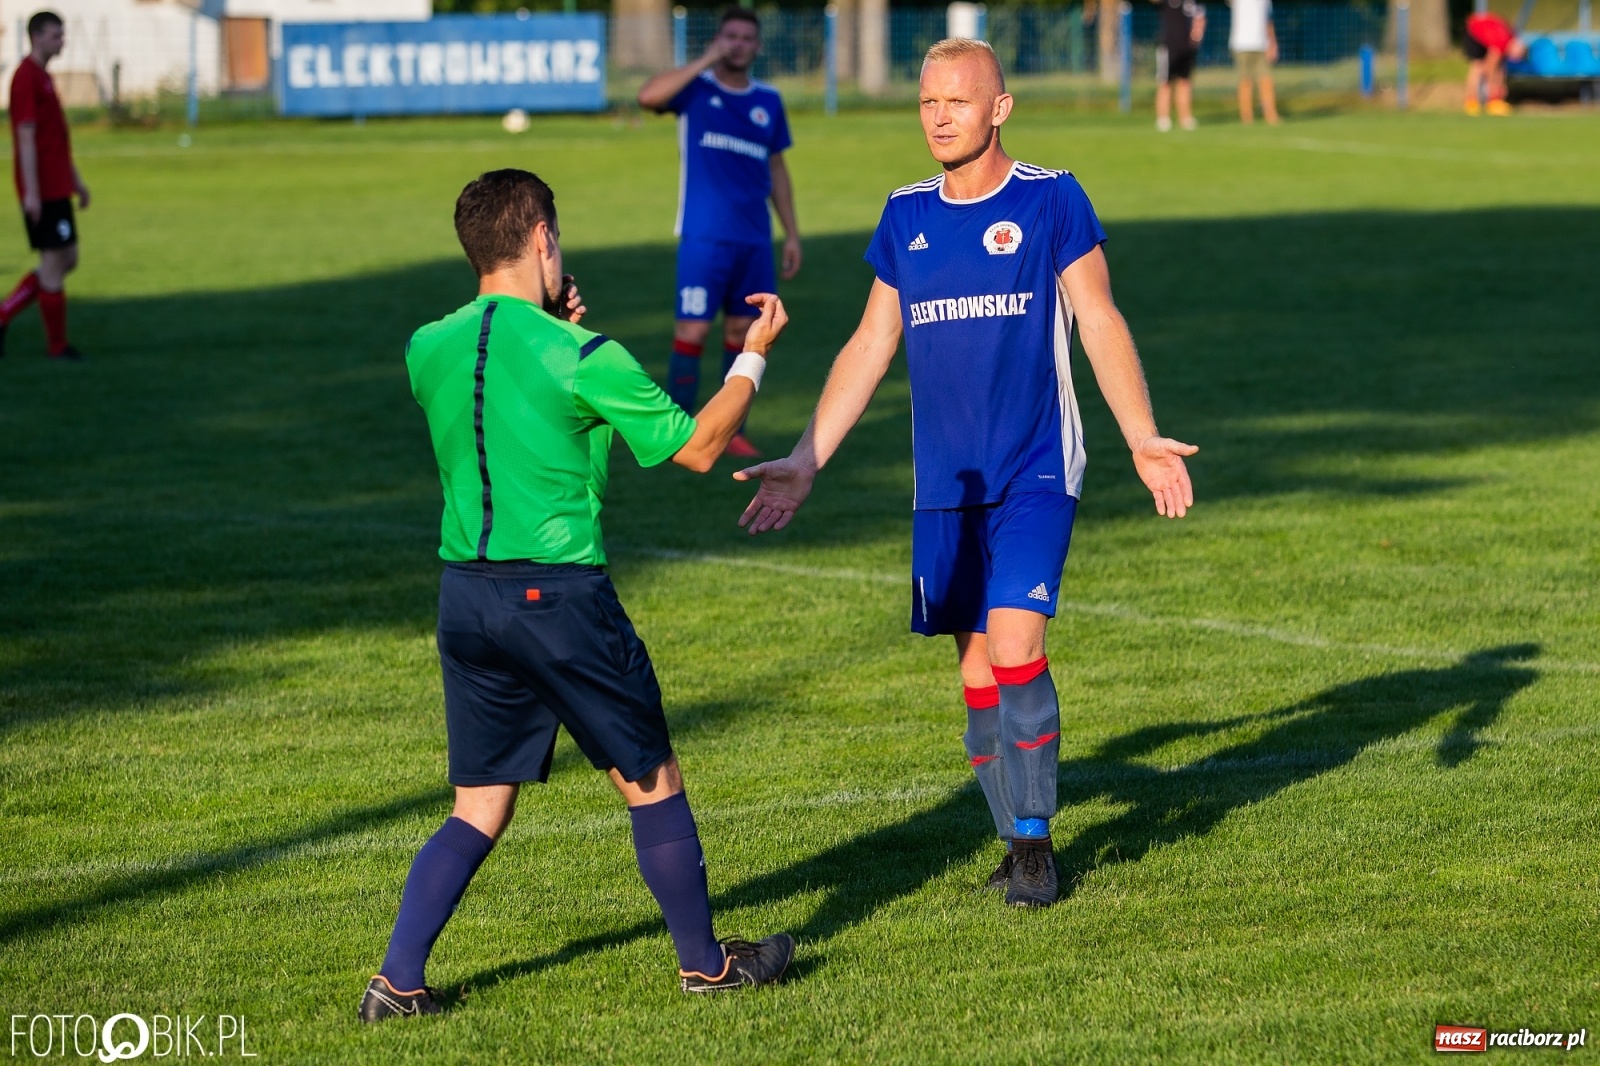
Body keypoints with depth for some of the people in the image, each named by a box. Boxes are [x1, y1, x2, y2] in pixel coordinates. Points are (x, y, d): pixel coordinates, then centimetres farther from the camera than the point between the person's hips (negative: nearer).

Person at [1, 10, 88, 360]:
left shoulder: (42, 77, 16)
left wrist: (75, 179, 25)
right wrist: (32, 192, -22)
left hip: (57, 185, 10)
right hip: (44, 191, -10)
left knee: (66, 260, 12)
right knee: (55, 262, -3)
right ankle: (57, 345, 5)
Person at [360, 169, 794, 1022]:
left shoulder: (428, 349, 3)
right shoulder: (582, 358, -12)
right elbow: (696, 447, -1)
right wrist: (753, 357, 12)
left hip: (463, 593, 5)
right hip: (559, 592, -5)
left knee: (479, 811, 13)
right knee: (651, 783, 12)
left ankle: (396, 981, 3)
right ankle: (705, 963, 23)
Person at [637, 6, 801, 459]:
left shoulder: (768, 100, 11)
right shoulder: (696, 88, -2)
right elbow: (648, 96, -23)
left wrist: (792, 233, 14)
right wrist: (705, 62, -22)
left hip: (754, 239, 5)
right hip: (704, 237, -5)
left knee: (743, 330, 8)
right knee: (693, 330, -7)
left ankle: (732, 431, 16)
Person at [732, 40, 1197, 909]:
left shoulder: (1052, 200, -3)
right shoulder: (905, 216, 9)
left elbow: (1101, 326, -4)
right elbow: (870, 346, 14)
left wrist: (1144, 440, -15)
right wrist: (804, 462, 10)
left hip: (1036, 476, -4)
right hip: (945, 482, 4)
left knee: (1014, 648, -16)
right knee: (975, 666, 5)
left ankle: (1035, 840, -4)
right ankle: (1017, 844, 16)